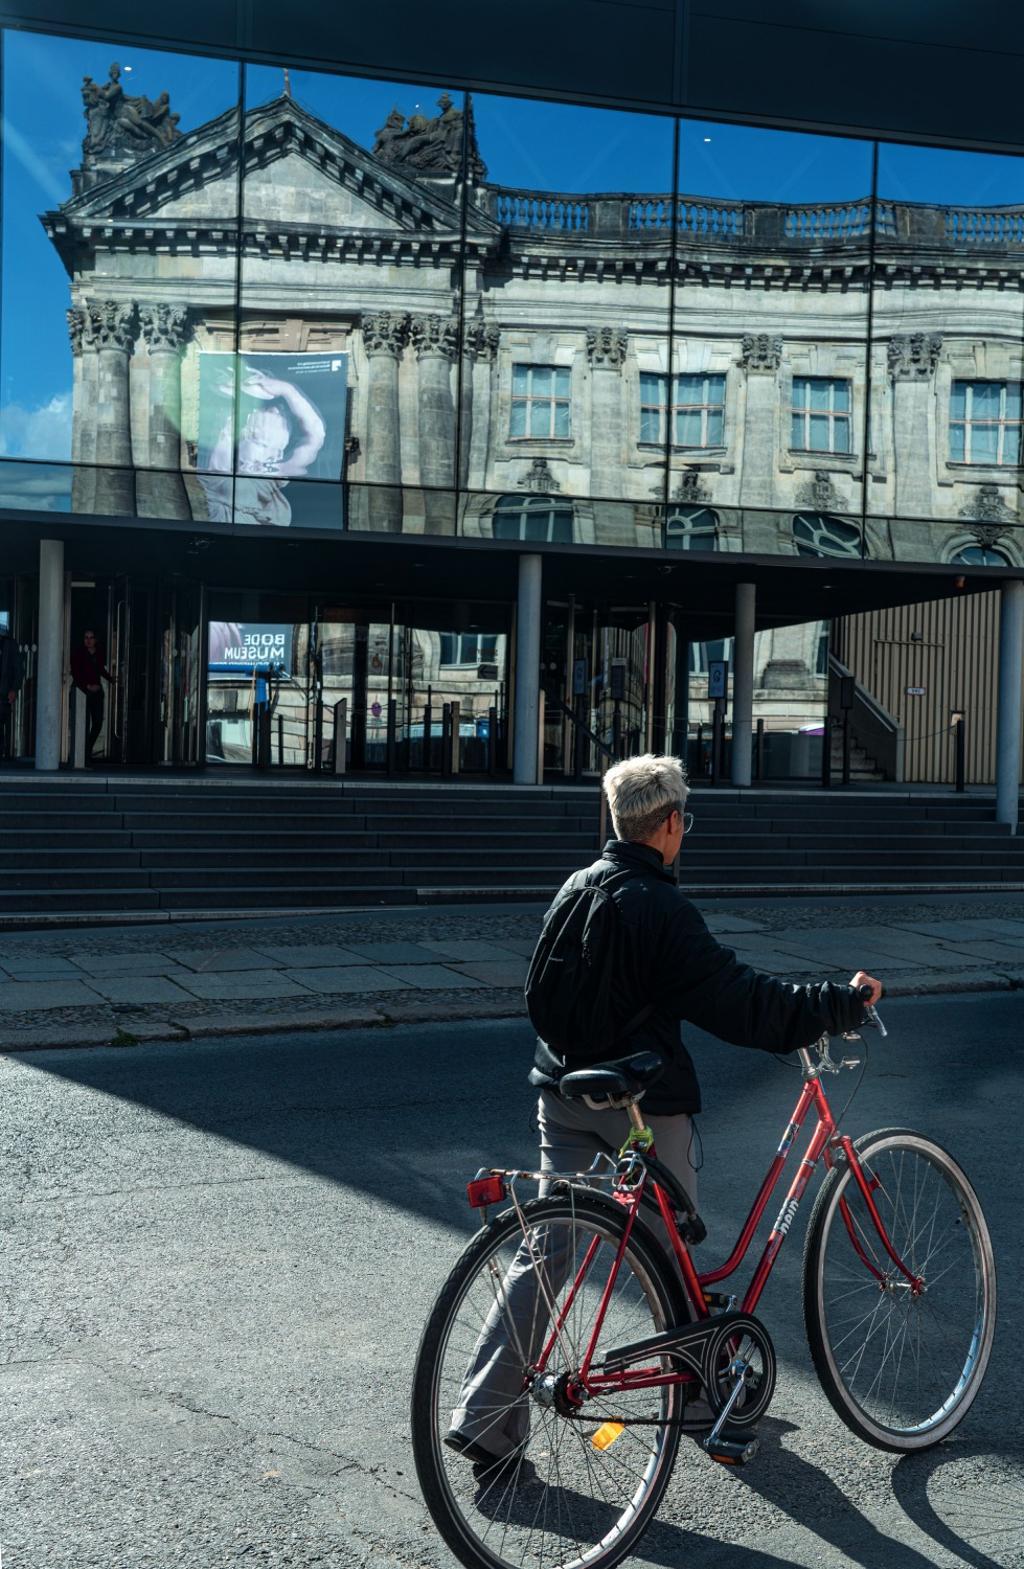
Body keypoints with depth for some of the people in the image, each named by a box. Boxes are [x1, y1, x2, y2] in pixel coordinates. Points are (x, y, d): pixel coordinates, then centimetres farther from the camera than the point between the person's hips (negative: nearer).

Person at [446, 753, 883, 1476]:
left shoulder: (576, 888, 6)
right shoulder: (662, 908, -18)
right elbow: (739, 999, -19)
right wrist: (844, 1003, -10)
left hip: (564, 1090, 7)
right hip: (642, 1100, -6)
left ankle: (486, 1418, 9)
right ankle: (701, 1395, 31)